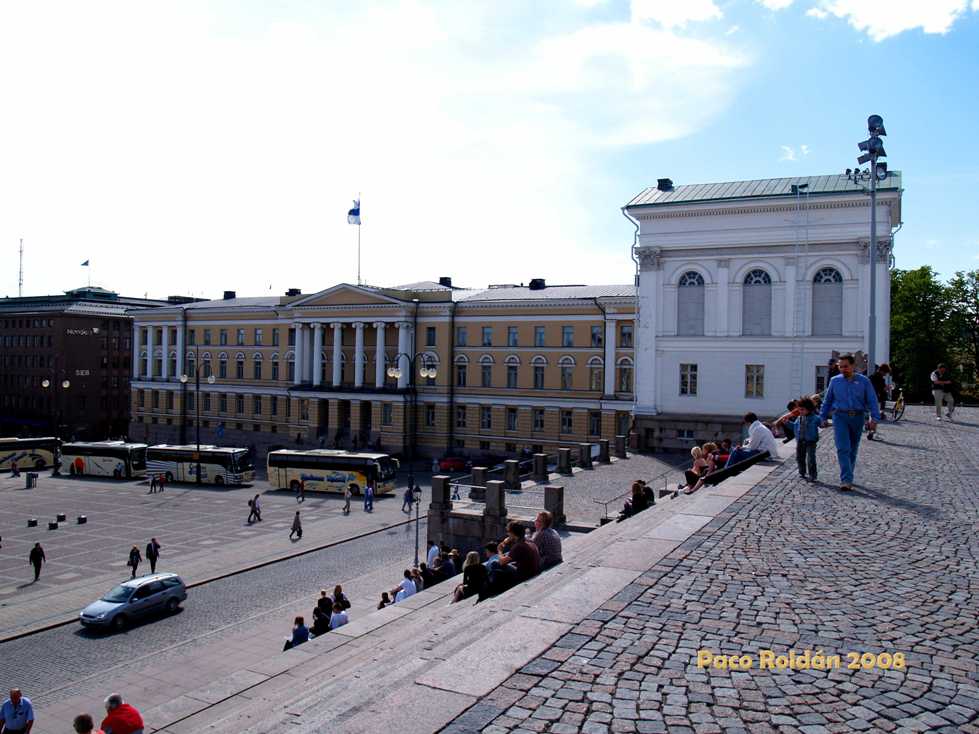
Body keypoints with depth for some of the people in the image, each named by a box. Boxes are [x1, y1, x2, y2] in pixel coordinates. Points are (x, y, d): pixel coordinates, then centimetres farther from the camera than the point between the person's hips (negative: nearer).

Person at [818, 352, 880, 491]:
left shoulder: (863, 381, 3)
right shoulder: (835, 381, 6)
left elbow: (872, 401, 0)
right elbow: (827, 400, 15)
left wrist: (874, 418, -10)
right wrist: (823, 417, 14)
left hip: (857, 417, 1)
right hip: (840, 417, -1)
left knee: (853, 450, 11)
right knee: (843, 449, -12)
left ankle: (847, 477, 24)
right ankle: (846, 480, -17)